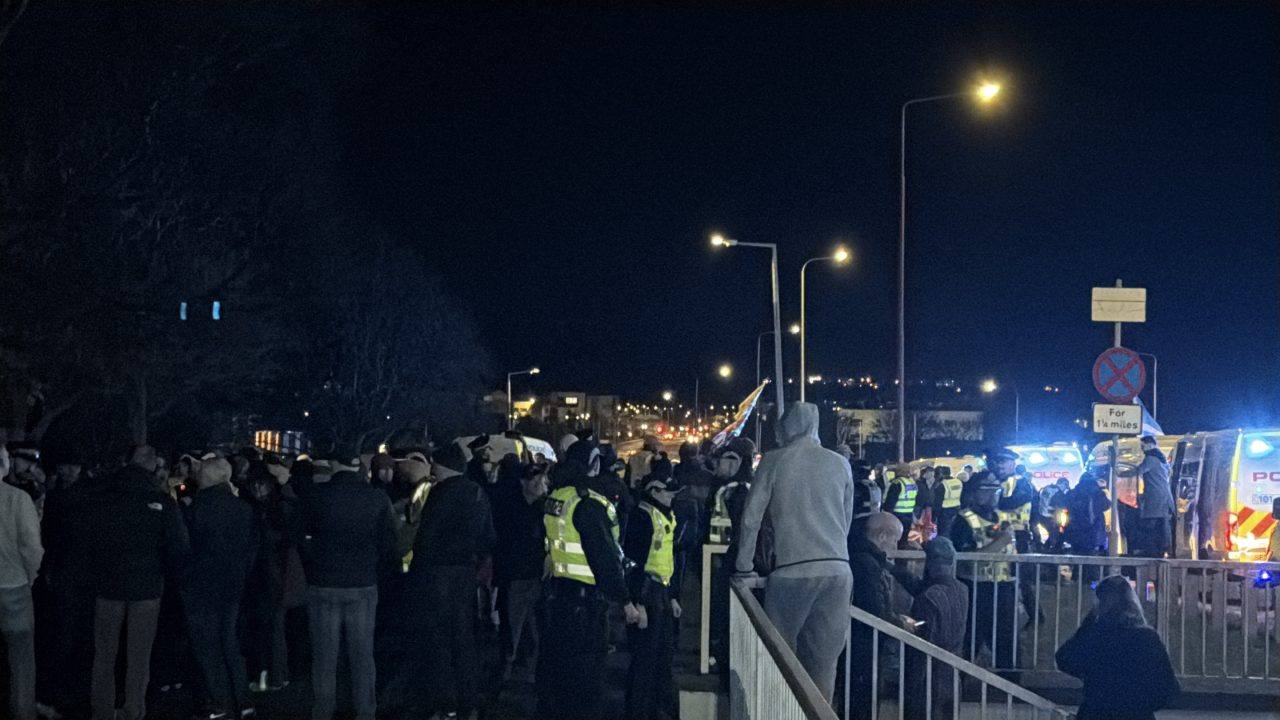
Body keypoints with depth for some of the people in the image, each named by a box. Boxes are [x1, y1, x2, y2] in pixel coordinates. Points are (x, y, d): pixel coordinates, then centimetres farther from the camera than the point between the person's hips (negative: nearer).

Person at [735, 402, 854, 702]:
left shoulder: (774, 460, 3)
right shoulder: (840, 464, 11)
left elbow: (752, 516, 3)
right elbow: (847, 519, 17)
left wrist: (745, 564, 13)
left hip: (793, 569, -3)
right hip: (837, 569, 3)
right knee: (824, 657, 5)